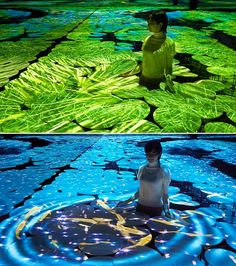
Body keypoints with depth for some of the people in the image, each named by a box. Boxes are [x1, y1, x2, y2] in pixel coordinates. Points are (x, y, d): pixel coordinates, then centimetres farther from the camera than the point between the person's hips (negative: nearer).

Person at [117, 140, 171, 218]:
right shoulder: (142, 169, 3)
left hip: (155, 209, -4)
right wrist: (127, 201, 11)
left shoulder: (164, 172, -9)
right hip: (140, 207, 4)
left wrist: (166, 210, -20)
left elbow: (165, 194, -6)